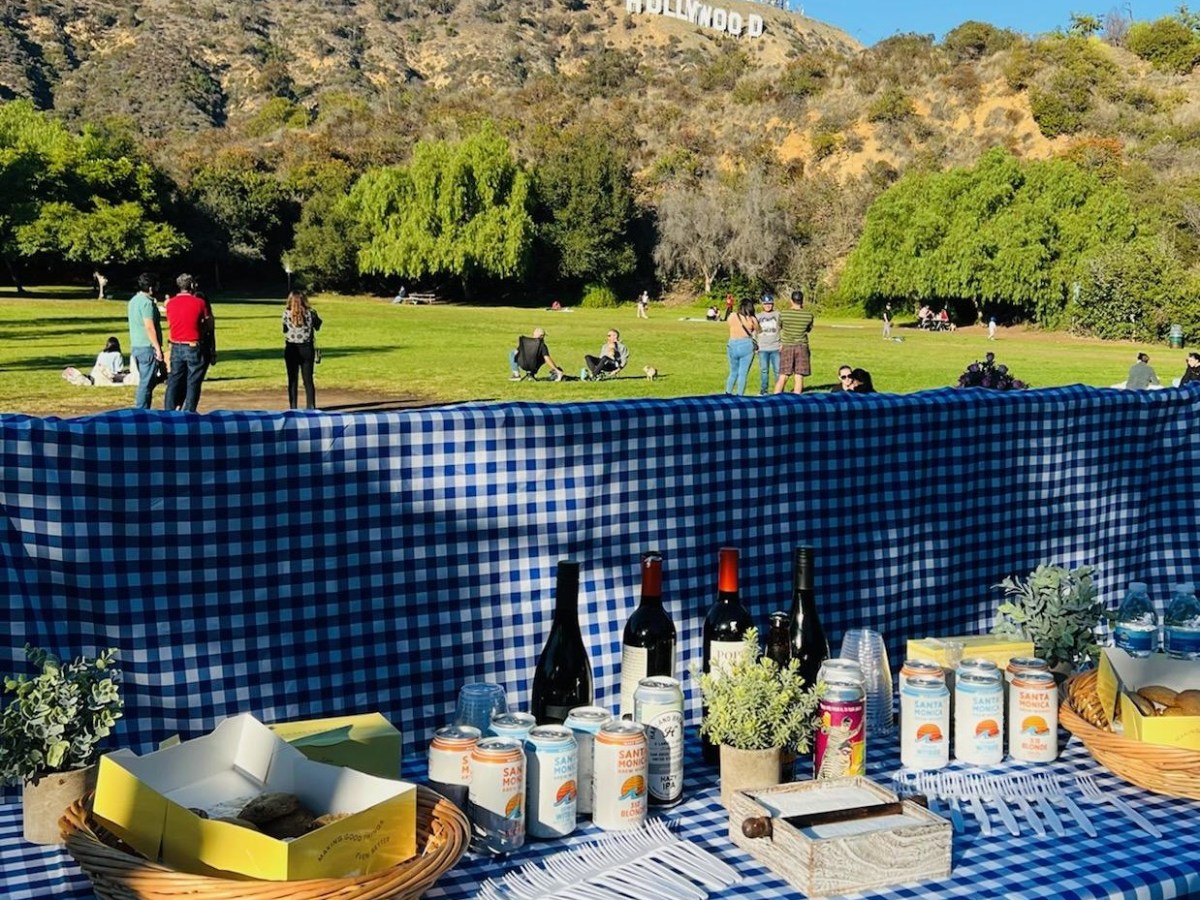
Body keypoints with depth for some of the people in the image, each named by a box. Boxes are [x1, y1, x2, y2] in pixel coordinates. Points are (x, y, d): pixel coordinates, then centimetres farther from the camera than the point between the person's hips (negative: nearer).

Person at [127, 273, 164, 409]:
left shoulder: (134, 300, 14)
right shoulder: (147, 302, -16)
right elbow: (150, 327, -20)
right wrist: (158, 349, -19)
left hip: (136, 346, 10)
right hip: (147, 347, -10)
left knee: (144, 381, 17)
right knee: (146, 383, -5)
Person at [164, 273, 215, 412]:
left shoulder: (170, 303, 3)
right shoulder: (200, 302, -8)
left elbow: (169, 323, 12)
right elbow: (209, 326, -3)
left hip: (176, 347, 4)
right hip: (195, 348, -4)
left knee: (174, 380, 9)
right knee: (193, 382, 2)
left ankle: (169, 411, 6)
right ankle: (189, 412, 1)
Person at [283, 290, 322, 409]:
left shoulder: (286, 313, -10)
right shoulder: (310, 313, -10)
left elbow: (284, 330, 3)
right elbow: (317, 327, 5)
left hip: (291, 349, 0)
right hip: (307, 349, 0)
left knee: (293, 380, 8)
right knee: (308, 379, 9)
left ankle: (293, 407, 8)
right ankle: (310, 406, 7)